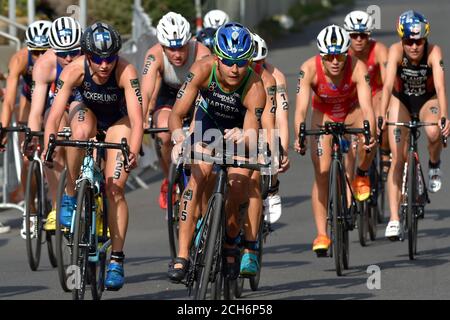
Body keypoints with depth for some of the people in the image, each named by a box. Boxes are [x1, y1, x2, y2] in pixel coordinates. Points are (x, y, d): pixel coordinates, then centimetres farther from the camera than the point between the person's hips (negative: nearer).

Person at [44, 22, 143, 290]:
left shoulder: (126, 72, -35)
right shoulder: (74, 71, -31)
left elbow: (136, 119, -43)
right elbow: (55, 115, -35)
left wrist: (134, 152, -59)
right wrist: (47, 148, -51)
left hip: (118, 120, -1)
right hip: (88, 112, 1)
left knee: (115, 188, -13)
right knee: (80, 133, -36)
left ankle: (117, 260, -5)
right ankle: (70, 198, -18)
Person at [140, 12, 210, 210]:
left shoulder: (201, 54, -34)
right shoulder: (155, 56, -31)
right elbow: (146, 92, -40)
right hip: (168, 95, 0)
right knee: (164, 133, -28)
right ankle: (169, 181, -3)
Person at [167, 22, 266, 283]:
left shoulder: (255, 88, -35)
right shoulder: (203, 70, -32)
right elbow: (177, 114, -35)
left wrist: (243, 138, -63)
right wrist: (179, 139, -55)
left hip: (240, 129, -1)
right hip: (209, 122, 1)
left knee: (238, 188, -18)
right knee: (198, 176, -22)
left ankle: (231, 244, 14)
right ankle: (182, 256, -22)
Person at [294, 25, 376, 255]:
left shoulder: (358, 68, -33)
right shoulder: (309, 69, -31)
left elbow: (366, 108, -40)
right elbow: (301, 109, -37)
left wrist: (369, 135, -58)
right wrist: (299, 137, -54)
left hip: (352, 112, 0)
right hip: (324, 115, 0)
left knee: (368, 137, -34)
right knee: (321, 173, -11)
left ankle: (362, 175, -2)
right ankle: (322, 234, -5)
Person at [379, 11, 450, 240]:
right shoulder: (396, 51, -28)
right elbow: (388, 85, -39)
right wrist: (381, 117, -52)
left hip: (427, 100, 0)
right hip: (401, 101, 0)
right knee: (397, 159, -9)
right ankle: (394, 219, -7)